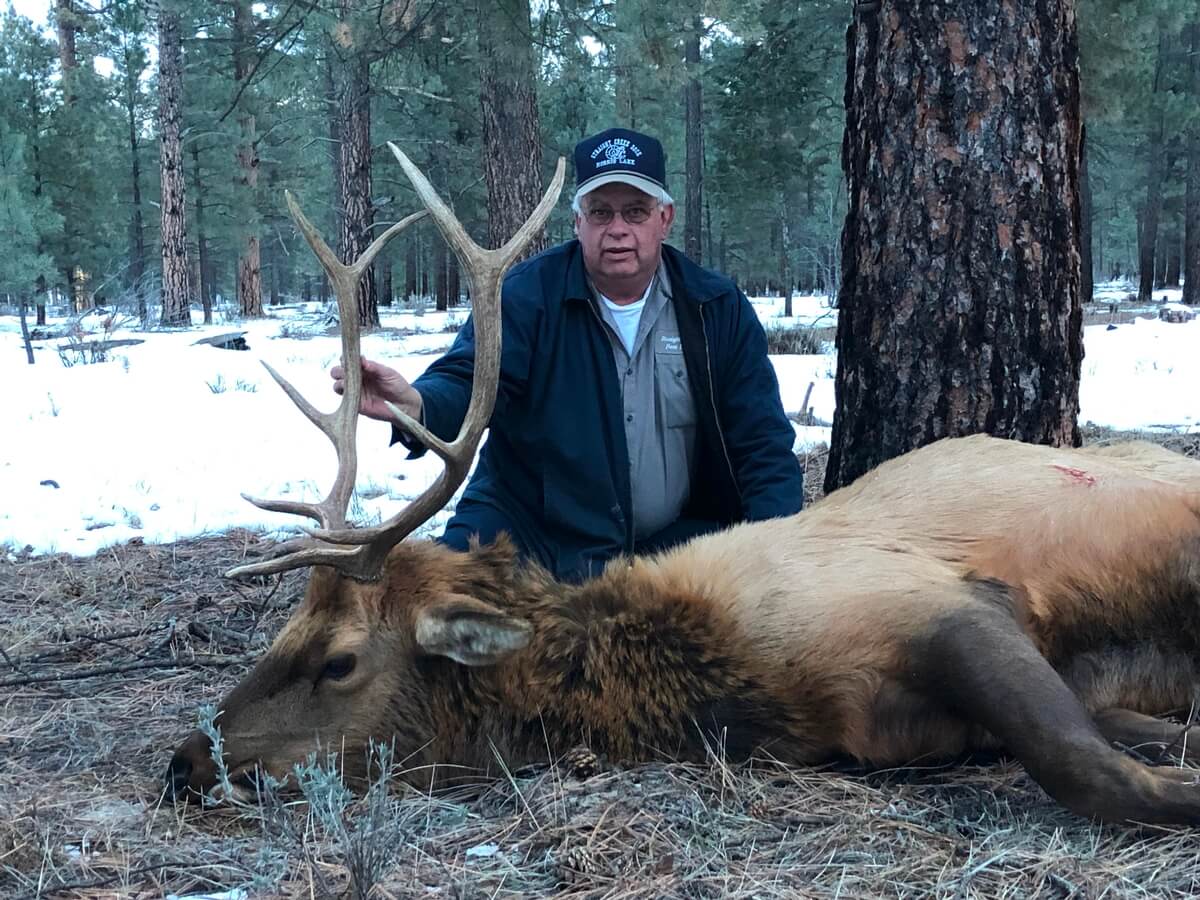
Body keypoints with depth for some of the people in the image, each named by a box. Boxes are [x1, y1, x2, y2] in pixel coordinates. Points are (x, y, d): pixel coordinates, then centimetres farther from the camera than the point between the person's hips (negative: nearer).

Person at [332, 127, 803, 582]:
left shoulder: (719, 307, 0)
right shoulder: (526, 294, -6)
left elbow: (762, 441, 1)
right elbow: (470, 380, -20)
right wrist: (417, 405, -45)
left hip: (676, 542, 2)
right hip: (531, 530, -1)